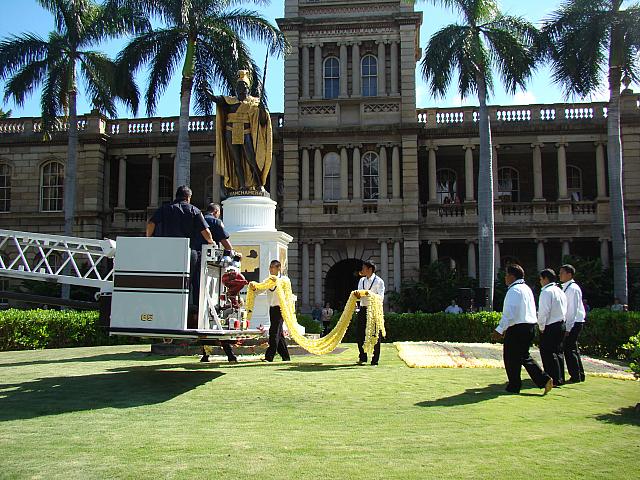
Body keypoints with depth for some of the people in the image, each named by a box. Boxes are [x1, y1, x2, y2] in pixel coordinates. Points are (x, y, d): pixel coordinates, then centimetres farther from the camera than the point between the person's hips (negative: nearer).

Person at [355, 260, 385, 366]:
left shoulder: (379, 281, -6)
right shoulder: (362, 280, 13)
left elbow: (381, 297, -12)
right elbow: (359, 296, 10)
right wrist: (358, 296, -14)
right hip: (363, 309, 6)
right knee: (359, 333, 5)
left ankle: (375, 360, 8)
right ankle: (362, 357, 18)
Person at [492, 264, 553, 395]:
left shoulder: (514, 290, -14)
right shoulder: (527, 289, 17)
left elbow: (510, 313, -21)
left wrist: (499, 329, -19)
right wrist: (507, 328, 25)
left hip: (518, 329, -10)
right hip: (530, 326, 10)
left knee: (511, 358, 3)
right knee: (524, 356, 17)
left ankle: (514, 387, 12)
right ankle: (544, 380, 7)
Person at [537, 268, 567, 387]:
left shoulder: (546, 292, -13)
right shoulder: (560, 291, 14)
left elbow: (544, 311, -19)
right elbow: (564, 310, 16)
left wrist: (541, 327, -9)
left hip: (550, 327, -9)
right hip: (561, 325, 9)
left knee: (549, 354, -4)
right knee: (558, 352, 14)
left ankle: (555, 379, -5)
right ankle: (560, 378, 19)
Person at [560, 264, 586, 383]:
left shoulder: (573, 289, -16)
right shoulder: (565, 288, 13)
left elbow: (573, 310, -19)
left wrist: (568, 328, -20)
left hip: (574, 323, -10)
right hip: (570, 323, 10)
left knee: (569, 348, -7)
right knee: (573, 348, 15)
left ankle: (575, 377, 0)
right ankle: (580, 375, 25)